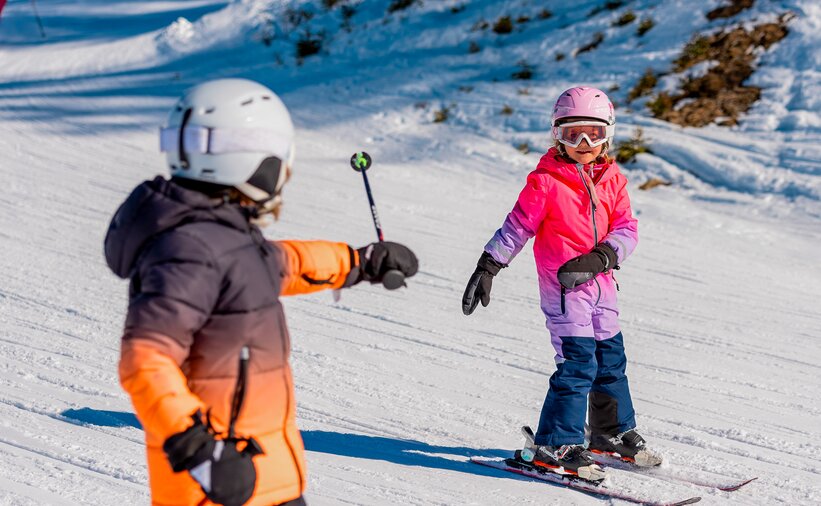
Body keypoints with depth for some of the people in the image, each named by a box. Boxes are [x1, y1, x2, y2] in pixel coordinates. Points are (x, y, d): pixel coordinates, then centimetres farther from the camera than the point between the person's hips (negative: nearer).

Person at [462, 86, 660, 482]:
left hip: (599, 282, 6)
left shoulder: (612, 180, 7)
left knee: (611, 359, 15)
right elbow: (517, 226, -5)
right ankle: (554, 446, -6)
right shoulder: (545, 182, -8)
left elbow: (627, 229, 1)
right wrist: (488, 267, -8)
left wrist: (600, 256, -16)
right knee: (578, 363, -12)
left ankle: (614, 432, 33)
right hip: (562, 285, -6)